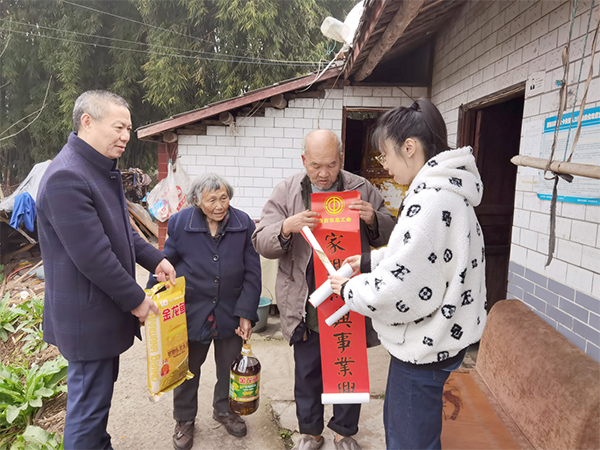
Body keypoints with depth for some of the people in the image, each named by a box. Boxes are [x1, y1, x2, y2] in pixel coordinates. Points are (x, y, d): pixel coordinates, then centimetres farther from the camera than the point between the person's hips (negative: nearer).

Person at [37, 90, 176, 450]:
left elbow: (122, 230, 17)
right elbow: (93, 257, -25)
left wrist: (156, 260, 4)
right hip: (87, 317, -10)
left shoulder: (104, 169, 9)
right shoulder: (67, 178, -24)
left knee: (101, 391, 24)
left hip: (106, 309, 10)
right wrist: (136, 300, -16)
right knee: (88, 404, 7)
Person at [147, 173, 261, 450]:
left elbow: (252, 274, -6)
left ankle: (224, 409, 46)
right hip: (191, 311, -1)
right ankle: (184, 419, 41)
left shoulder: (244, 224, -9)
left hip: (230, 313, 1)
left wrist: (247, 314, -9)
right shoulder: (179, 223, -10)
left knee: (229, 367, 19)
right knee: (187, 368, 17)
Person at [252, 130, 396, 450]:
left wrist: (373, 219, -16)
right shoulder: (287, 191, -2)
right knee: (307, 372, 15)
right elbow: (261, 242, -6)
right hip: (305, 304, 0)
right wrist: (286, 228, -27)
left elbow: (389, 234, 6)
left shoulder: (361, 189, -1)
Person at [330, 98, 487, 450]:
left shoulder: (433, 200, -26)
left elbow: (402, 288, -27)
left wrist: (350, 289, -12)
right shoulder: (443, 191, 8)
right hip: (428, 338, 10)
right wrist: (371, 260, 7)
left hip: (425, 346, -10)